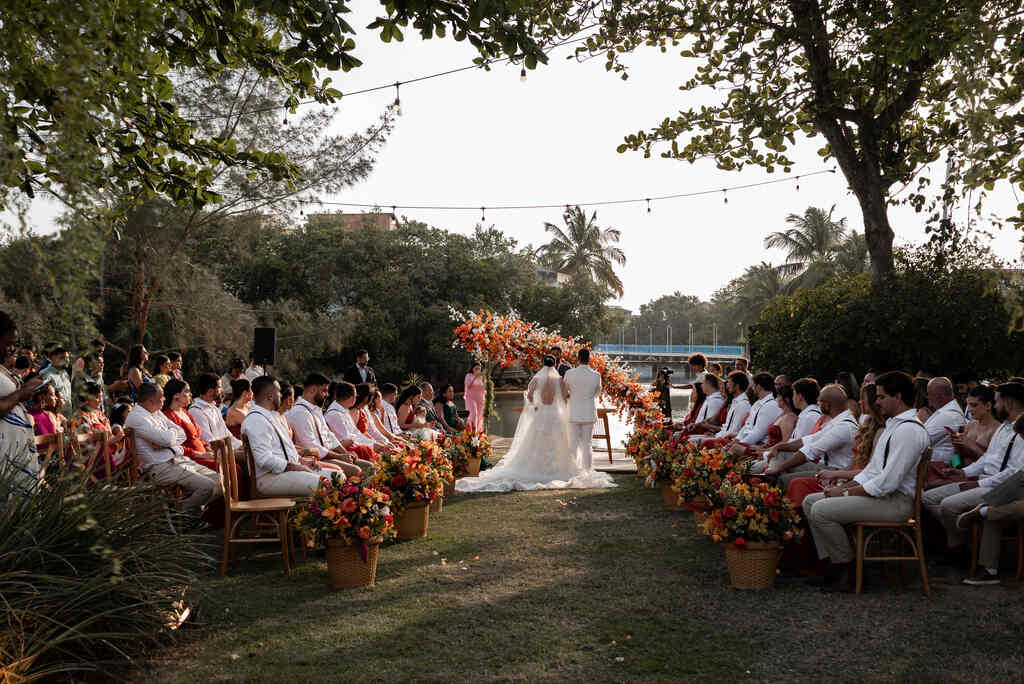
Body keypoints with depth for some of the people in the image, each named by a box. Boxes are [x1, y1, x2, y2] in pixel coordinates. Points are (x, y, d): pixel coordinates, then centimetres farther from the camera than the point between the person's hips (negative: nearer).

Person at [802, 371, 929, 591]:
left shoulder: (909, 430, -18)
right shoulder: (894, 425, 17)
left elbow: (889, 482, -23)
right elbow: (873, 468, 20)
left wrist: (847, 493, -15)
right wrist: (845, 487, 6)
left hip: (896, 500, -11)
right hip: (882, 492, 11)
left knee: (821, 511, -21)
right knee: (810, 501, 5)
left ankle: (847, 570, -5)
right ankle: (831, 565, 2)